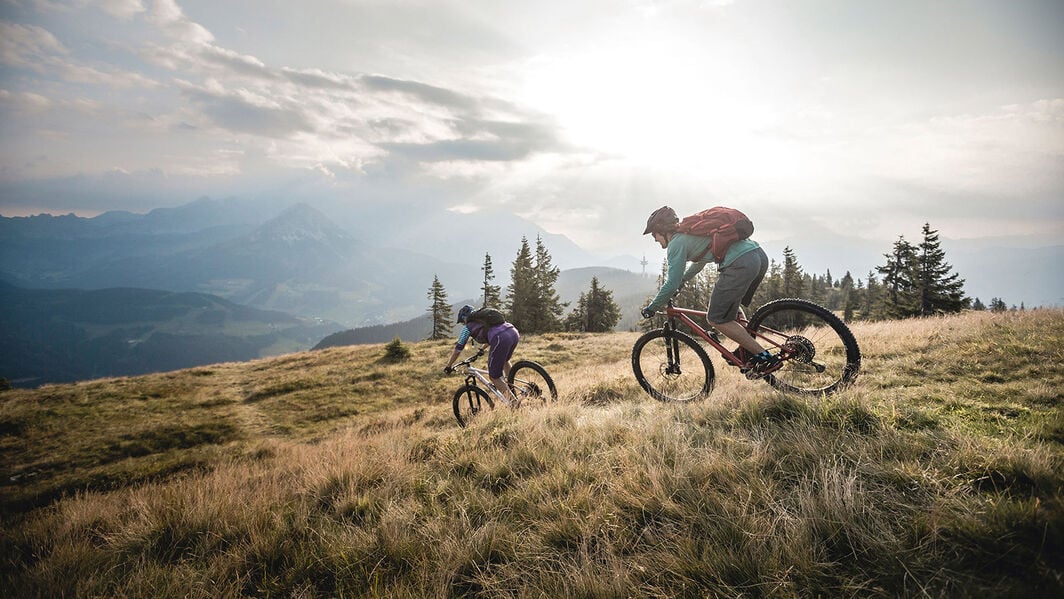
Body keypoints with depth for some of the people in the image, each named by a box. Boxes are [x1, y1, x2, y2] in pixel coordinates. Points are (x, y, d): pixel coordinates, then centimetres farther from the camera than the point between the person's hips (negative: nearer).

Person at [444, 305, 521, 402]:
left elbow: (458, 349, 22)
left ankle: (513, 400, -4)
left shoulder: (468, 327, 18)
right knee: (504, 360, 38)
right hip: (514, 332, 8)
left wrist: (449, 366, 34)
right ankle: (511, 386, 36)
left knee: (494, 376, 5)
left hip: (501, 339, -7)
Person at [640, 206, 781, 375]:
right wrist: (679, 282, 53)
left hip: (741, 264, -10)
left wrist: (651, 308, 10)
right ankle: (750, 350, 22)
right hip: (760, 255, 10)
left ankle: (765, 357, 2)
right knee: (731, 305, 31)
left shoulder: (677, 243, 0)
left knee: (716, 319, 2)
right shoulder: (689, 232, 28)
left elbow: (672, 284, -2)